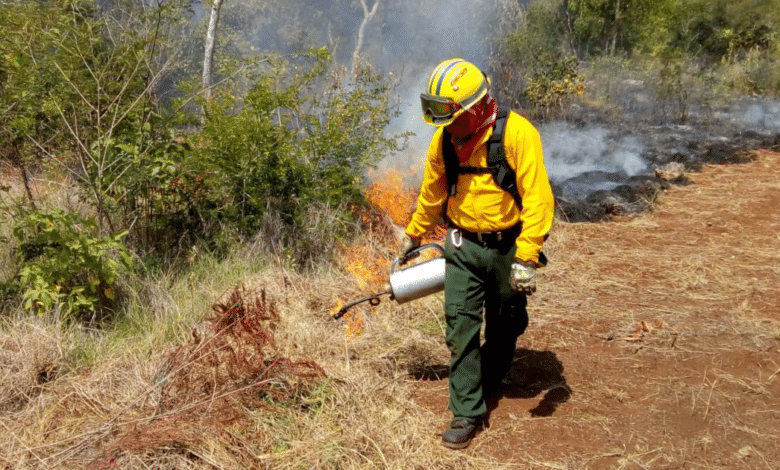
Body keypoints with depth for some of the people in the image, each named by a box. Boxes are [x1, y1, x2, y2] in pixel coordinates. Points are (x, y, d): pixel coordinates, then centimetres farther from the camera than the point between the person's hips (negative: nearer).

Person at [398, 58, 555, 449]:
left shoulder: (517, 134, -21)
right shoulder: (444, 139, -4)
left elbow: (538, 198, -24)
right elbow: (432, 194, 12)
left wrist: (526, 259, -28)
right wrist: (413, 235, 22)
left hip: (506, 247, -2)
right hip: (462, 245, 3)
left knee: (504, 325, 16)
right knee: (460, 325, -4)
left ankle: (489, 383, 43)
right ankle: (466, 412, 5)